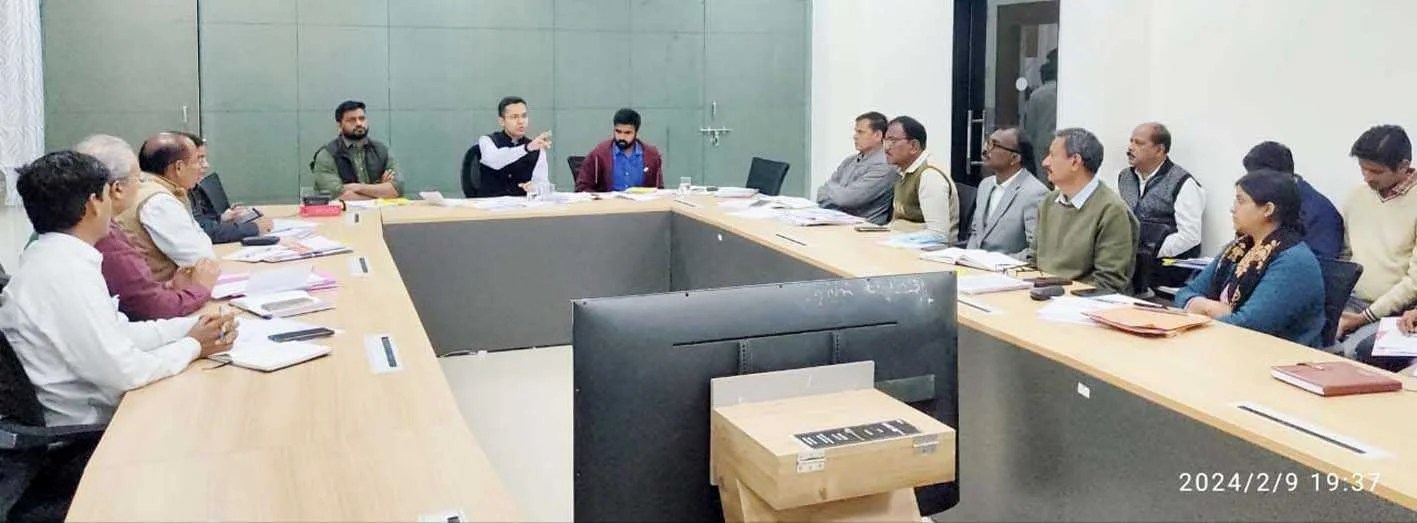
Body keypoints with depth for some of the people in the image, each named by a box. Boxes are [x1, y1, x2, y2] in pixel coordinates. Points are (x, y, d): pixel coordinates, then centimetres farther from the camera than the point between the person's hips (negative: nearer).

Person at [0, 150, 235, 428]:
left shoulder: (53, 257, 5)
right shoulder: (66, 273, -23)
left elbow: (117, 331, 9)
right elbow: (124, 371, -23)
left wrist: (190, 326, 2)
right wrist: (193, 346, -9)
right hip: (84, 428, -8)